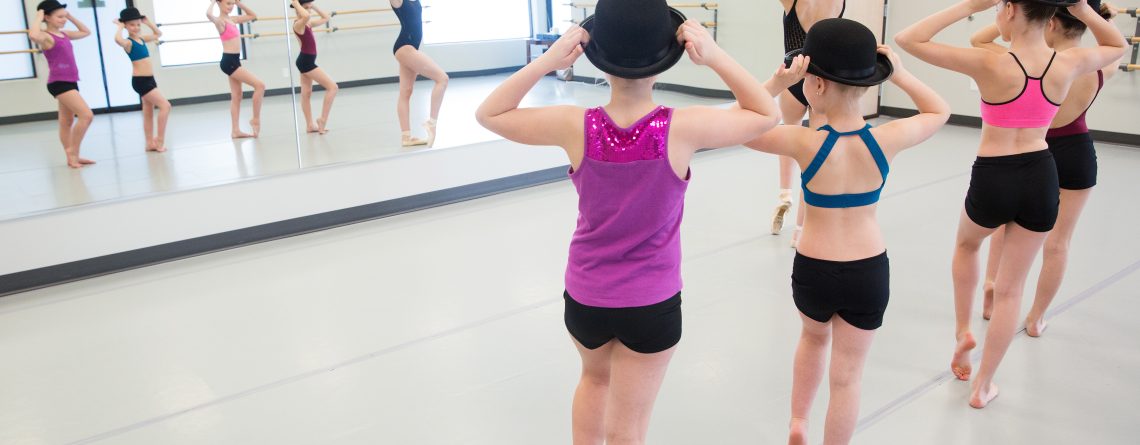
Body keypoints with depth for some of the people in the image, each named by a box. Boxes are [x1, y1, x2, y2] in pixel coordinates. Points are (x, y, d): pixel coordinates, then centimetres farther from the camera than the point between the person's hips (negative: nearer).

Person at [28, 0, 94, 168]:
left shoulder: (64, 34, 14)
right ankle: (73, 152, -7)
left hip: (70, 82, 9)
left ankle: (72, 157, 20)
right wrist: (38, 18, -19)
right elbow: (33, 35, -36)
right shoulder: (45, 36, -11)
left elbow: (86, 32, 29)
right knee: (87, 115, -17)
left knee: (67, 121, 14)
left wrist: (71, 17, 19)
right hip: (59, 83, -9)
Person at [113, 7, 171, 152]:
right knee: (165, 106, -15)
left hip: (149, 79, 9)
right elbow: (118, 39, -36)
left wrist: (148, 22, 15)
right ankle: (160, 141, -11)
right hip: (140, 81, -9)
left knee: (148, 112, 12)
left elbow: (158, 34, 26)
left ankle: (150, 143, 19)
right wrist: (120, 27, -19)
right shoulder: (128, 42, -12)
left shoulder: (141, 39, 12)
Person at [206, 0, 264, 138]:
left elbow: (253, 16, 24)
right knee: (260, 85, -13)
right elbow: (209, 14, -33)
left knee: (236, 96, 10)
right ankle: (256, 119, -3)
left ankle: (235, 130, 14)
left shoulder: (233, 19, 14)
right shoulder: (220, 20, -10)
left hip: (234, 61, 9)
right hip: (229, 61, -9)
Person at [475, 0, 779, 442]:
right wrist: (713, 55, -16)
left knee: (595, 377, 34)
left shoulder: (577, 127, -20)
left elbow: (489, 114, -5)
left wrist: (546, 61, -15)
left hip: (584, 296, 2)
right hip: (653, 304, -2)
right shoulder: (682, 129, -23)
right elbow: (767, 114, -6)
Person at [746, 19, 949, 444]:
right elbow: (939, 111, 7)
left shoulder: (804, 143, -21)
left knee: (813, 337, 31)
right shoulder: (888, 139, -13)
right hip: (869, 272, 0)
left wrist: (777, 83, -18)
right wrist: (899, 74, -2)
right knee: (847, 376, 13)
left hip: (813, 270, 0)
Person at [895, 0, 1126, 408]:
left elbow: (908, 39, -18)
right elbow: (1118, 45, 19)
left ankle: (962, 330, 32)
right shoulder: (1069, 65, -5)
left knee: (966, 244, 34)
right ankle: (983, 386, 23)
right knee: (1010, 289, 14)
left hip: (992, 180, -3)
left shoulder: (990, 65, -18)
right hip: (1041, 180, 3)